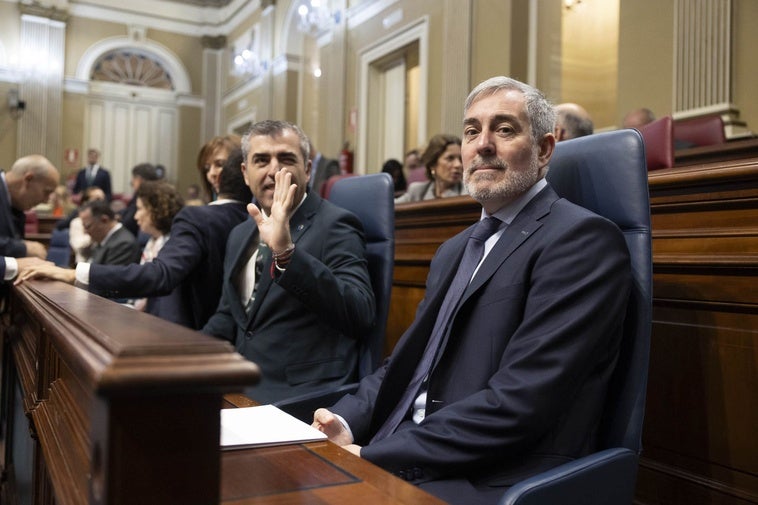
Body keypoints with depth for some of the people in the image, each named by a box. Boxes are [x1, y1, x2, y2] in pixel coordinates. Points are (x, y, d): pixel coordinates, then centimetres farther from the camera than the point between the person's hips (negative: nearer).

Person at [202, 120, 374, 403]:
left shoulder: (334, 226, -11)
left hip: (303, 397, -7)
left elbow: (360, 317, -25)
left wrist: (287, 252, -34)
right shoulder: (240, 235, 13)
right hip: (240, 386, 7)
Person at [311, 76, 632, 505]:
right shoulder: (454, 251, 17)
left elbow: (520, 401, -19)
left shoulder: (584, 239, -10)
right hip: (406, 461, 7)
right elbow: (407, 361, 13)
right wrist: (345, 421, -5)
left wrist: (374, 456, -17)